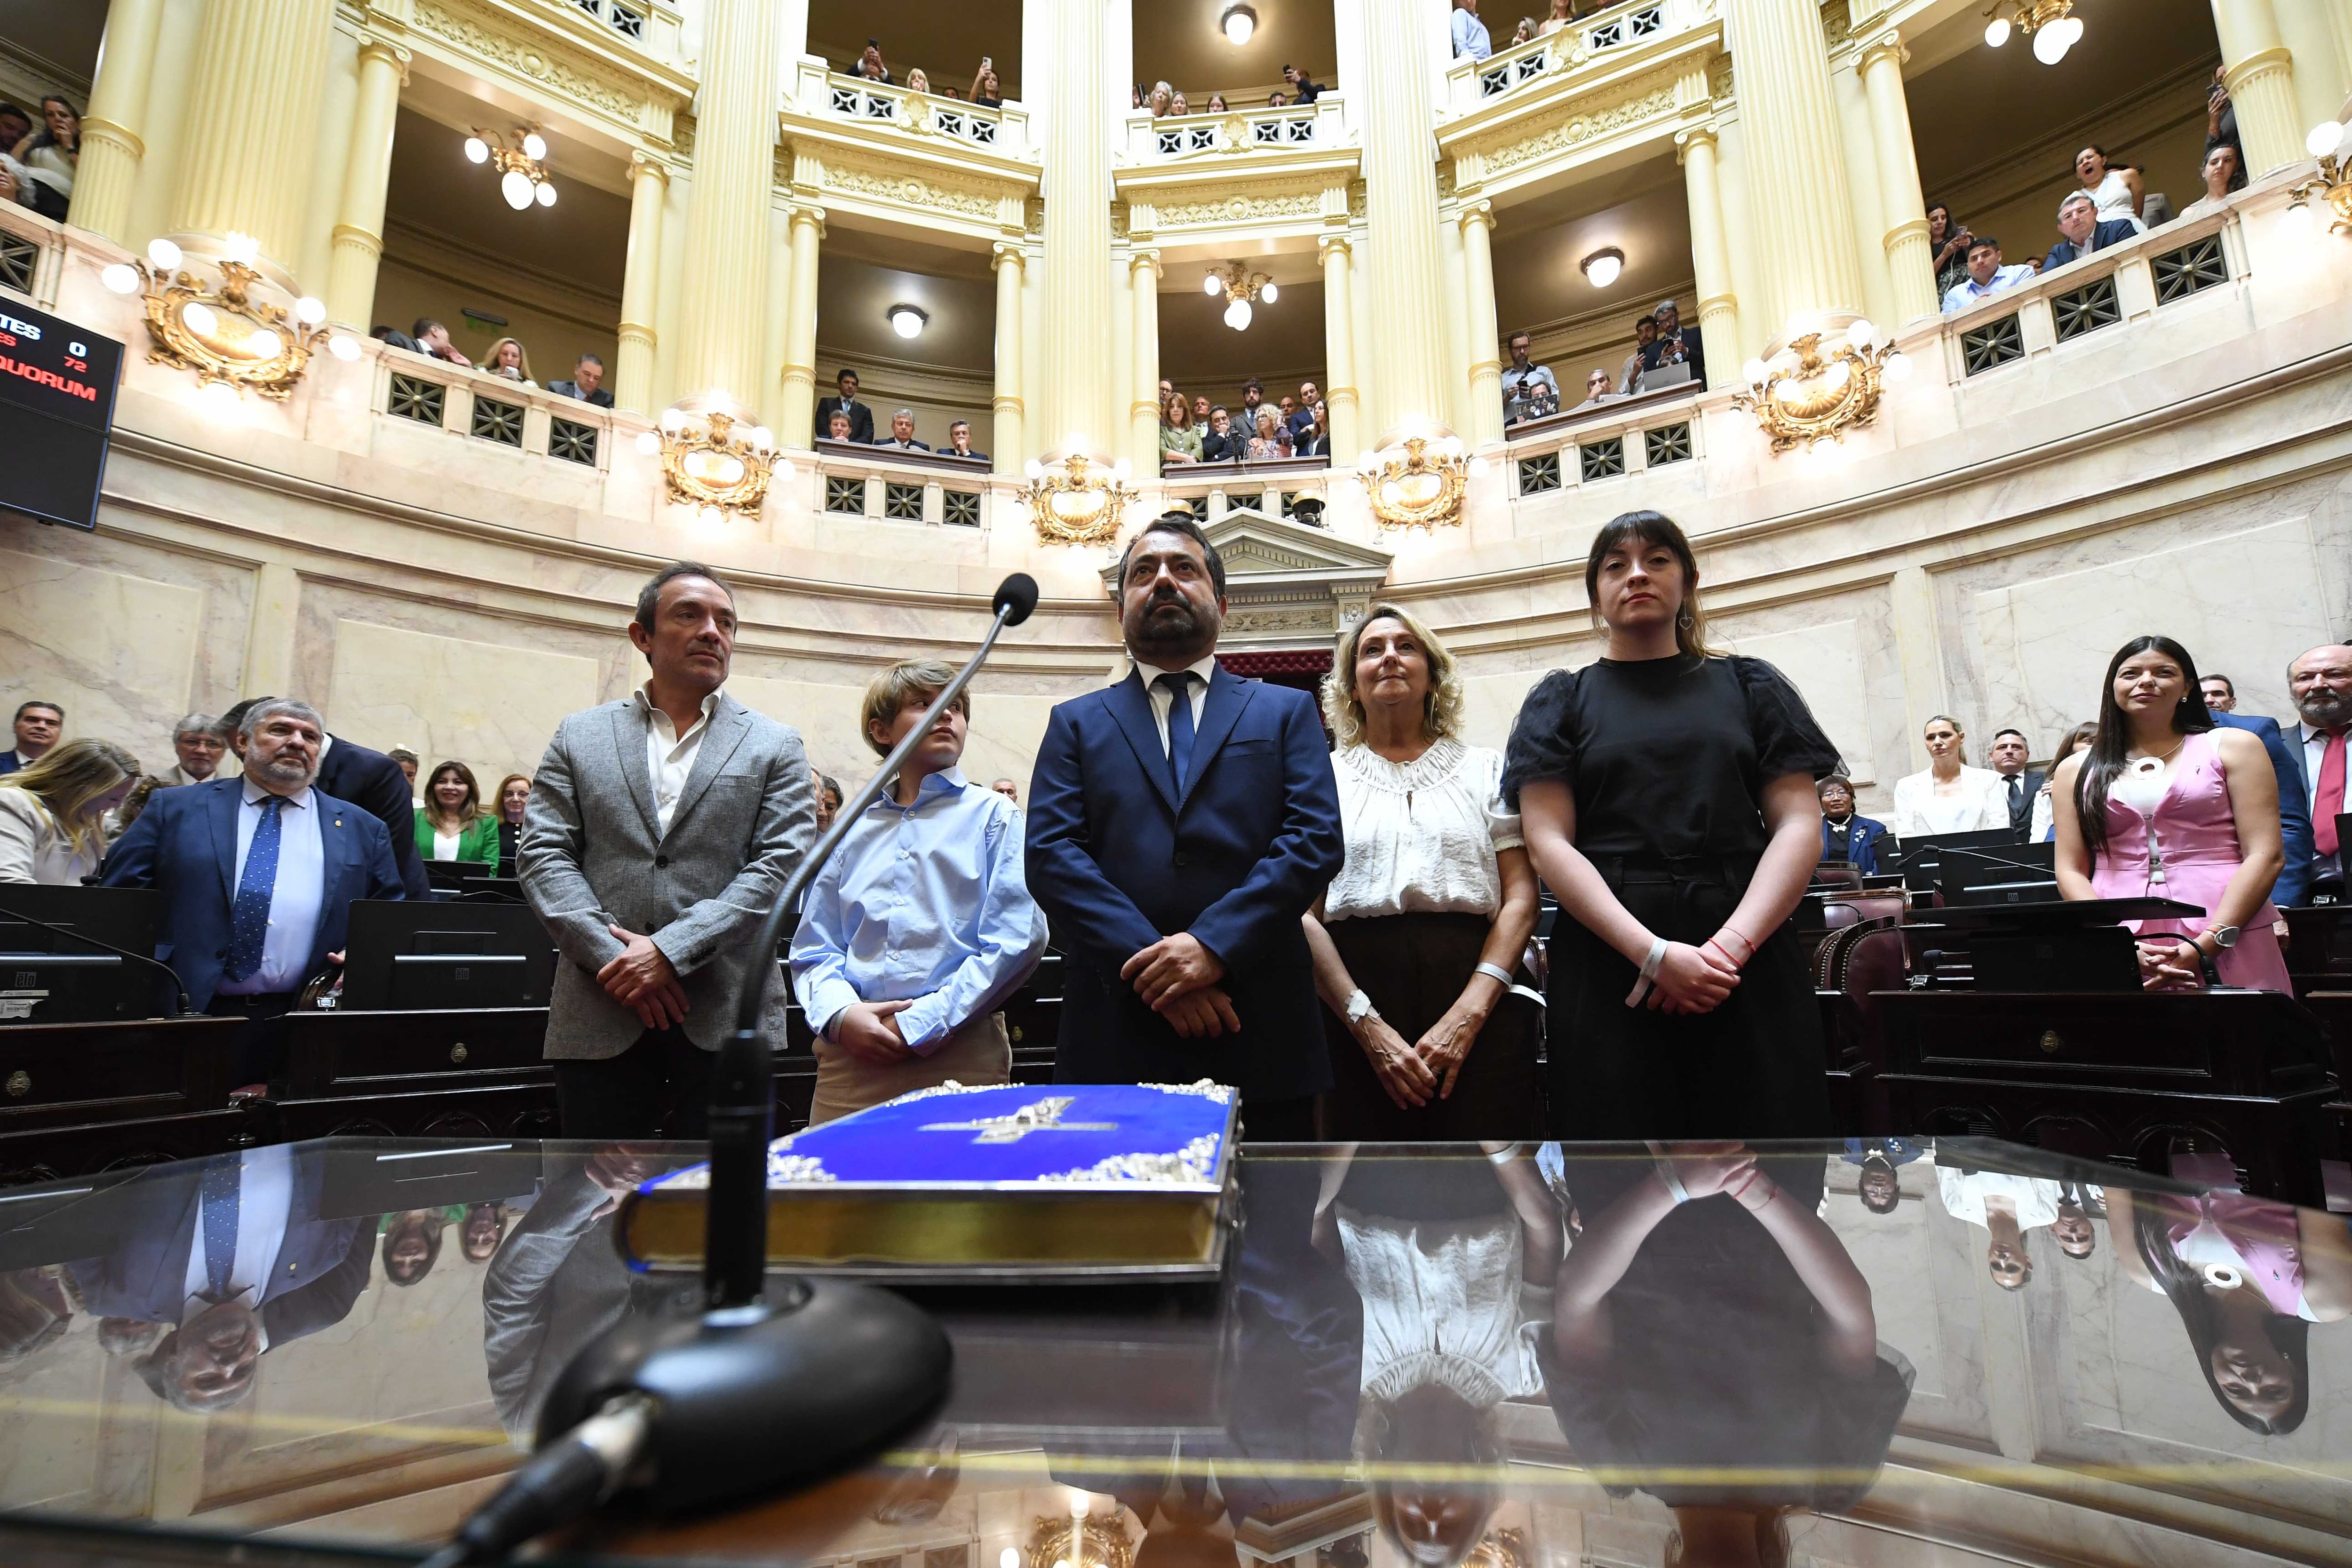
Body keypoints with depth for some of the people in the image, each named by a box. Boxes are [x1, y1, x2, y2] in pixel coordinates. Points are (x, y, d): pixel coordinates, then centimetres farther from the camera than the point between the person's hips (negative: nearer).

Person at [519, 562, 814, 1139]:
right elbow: (545, 856, 4)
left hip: (724, 1019, -1)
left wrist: (672, 949, -12)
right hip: (601, 1016, 1)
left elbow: (778, 865, -3)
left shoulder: (774, 746, 7)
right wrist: (614, 957, -9)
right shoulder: (579, 737, 12)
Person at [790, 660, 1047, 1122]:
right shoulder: (853, 829, 13)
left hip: (960, 1055, -2)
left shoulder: (994, 816, 4)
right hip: (851, 1054, 3)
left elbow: (1017, 940, -6)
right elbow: (813, 947, 11)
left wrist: (921, 1025, -11)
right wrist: (840, 1015, -10)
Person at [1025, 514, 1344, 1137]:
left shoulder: (1287, 711, 13)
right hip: (1117, 1030, 0)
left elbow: (1317, 840, 0)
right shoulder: (1076, 723, 13)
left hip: (1261, 1033, 0)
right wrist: (1154, 971, -14)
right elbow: (1052, 855, 0)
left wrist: (1214, 945, -14)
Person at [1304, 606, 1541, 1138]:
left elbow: (1521, 898, 4)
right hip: (1351, 999, 0)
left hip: (1479, 1005, 1)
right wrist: (1367, 1024, -11)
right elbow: (1305, 915, 2)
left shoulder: (1485, 769, 13)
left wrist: (1469, 1013, -10)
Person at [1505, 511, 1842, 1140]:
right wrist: (1655, 953, -14)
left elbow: (1799, 824, 4)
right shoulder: (1563, 700, 11)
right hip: (1609, 959, -1)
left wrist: (1730, 945, -13)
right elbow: (1549, 843, -1)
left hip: (1752, 961, 1)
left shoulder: (1748, 685, 15)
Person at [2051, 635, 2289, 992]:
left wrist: (2203, 947, -12)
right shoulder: (2077, 770, 10)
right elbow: (2070, 872, 5)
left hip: (2229, 941, -1)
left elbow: (2266, 854, 0)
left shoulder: (2232, 747, 8)